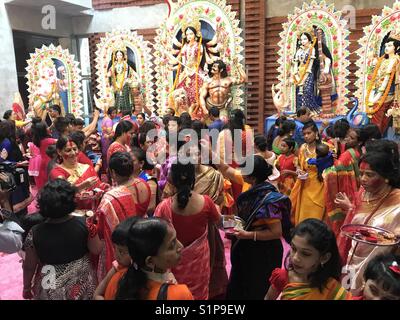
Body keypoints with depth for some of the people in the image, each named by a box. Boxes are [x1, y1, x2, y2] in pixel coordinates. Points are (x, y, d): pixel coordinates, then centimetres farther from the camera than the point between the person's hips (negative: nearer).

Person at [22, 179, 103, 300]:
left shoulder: (35, 233, -20)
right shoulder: (84, 224, -21)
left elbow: (29, 267, -7)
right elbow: (96, 250, -9)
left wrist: (26, 287, 9)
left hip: (50, 291, 0)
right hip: (81, 285, 1)